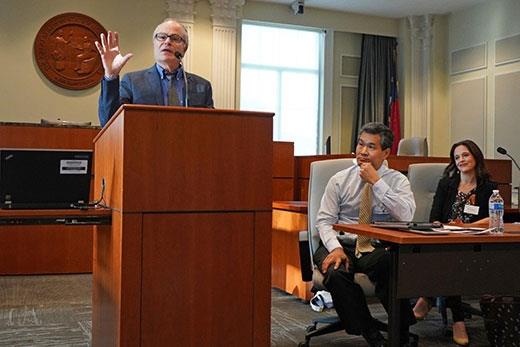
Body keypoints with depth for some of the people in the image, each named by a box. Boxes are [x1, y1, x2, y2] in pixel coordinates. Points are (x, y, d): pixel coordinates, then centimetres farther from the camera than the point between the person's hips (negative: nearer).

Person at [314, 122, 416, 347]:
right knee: (336, 273, -32)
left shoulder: (397, 181, 3)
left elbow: (406, 216, -16)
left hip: (377, 248, -1)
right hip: (342, 244, 1)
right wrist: (335, 248, -18)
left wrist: (376, 182, -16)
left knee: (388, 263, -36)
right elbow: (324, 220, 2)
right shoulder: (340, 180, 7)